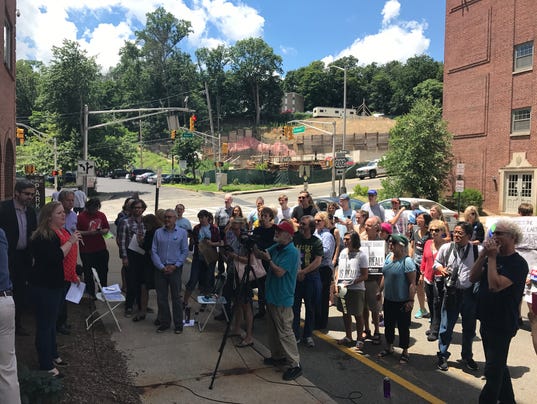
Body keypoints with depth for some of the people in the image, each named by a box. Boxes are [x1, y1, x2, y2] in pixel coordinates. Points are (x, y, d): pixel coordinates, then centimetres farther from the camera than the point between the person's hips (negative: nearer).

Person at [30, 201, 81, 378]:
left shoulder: (63, 232, 8)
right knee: (45, 325, -1)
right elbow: (54, 257, -32)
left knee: (52, 322, 21)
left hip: (57, 284, 9)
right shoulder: (42, 236, -20)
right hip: (43, 286, -9)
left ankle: (52, 355, 35)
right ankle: (46, 366, 8)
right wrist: (70, 241, -26)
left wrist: (73, 275, 21)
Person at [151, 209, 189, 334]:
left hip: (175, 269, -2)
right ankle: (164, 322, 21)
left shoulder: (182, 232, 2)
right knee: (161, 297, 7)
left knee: (176, 297, 3)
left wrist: (175, 266, -9)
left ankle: (178, 325, 13)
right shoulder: (158, 232, 6)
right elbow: (154, 252, 3)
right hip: (160, 269, 2)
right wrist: (161, 267, -8)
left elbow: (185, 251, 1)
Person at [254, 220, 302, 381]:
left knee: (285, 332, -6)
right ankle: (278, 356, 35)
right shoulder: (276, 247, 7)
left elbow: (279, 272, -24)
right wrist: (254, 245, -1)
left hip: (282, 300, -9)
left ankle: (295, 365, 3)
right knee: (272, 330, 20)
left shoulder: (292, 252, -19)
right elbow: (259, 255, 17)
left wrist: (269, 260, -15)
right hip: (272, 296, 9)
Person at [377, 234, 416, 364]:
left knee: (403, 327, 8)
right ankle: (389, 347, 38)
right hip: (388, 300, 7)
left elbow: (412, 283, -19)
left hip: (402, 302, -7)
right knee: (388, 325, 19)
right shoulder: (389, 256, 4)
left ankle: (405, 352, 24)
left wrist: (411, 300, -20)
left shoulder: (407, 261, -20)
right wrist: (380, 291, 16)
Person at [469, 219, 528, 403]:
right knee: (498, 365, 21)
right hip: (486, 320, 8)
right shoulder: (493, 256, 7)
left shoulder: (518, 263, -18)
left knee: (493, 369, 0)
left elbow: (495, 286, -30)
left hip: (502, 325, -8)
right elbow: (473, 278, -1)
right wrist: (484, 255, -10)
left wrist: (492, 258, -23)